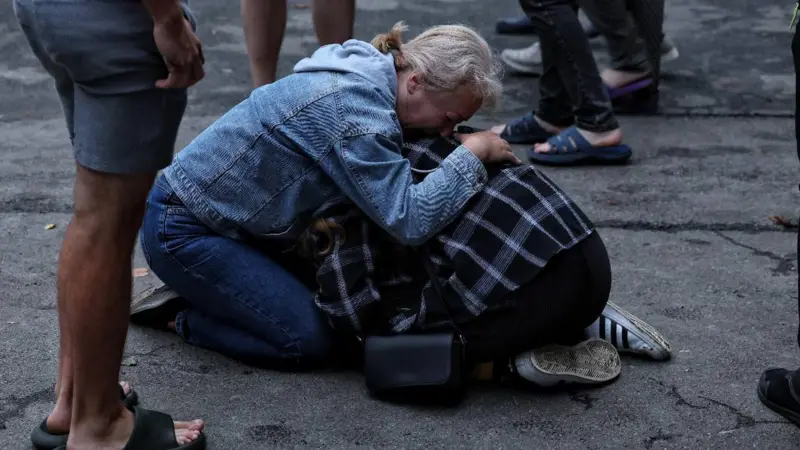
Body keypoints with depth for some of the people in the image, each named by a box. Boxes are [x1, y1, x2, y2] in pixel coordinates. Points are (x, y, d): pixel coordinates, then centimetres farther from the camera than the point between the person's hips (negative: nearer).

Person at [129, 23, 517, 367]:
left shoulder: (367, 74, 2)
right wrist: (473, 152, -23)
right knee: (309, 342, -13)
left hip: (223, 216, 10)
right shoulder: (354, 110, -28)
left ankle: (187, 286, 16)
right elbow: (410, 221, -34)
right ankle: (177, 316, 2)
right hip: (183, 230, -10)